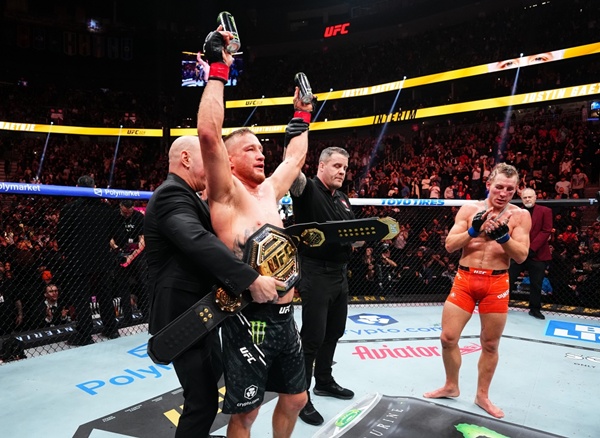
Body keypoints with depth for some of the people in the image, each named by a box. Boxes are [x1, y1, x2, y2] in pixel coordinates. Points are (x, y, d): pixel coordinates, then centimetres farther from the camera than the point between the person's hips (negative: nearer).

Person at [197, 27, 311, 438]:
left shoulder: (268, 191, 11)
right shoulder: (227, 194, -10)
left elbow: (295, 157, 27)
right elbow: (209, 134, -24)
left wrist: (302, 115, 30)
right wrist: (219, 69, -20)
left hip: (284, 317, 7)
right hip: (249, 320, -7)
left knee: (295, 399, 21)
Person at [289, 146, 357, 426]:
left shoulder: (343, 199, 14)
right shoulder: (307, 189, -9)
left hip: (340, 273, 8)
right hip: (316, 273, -8)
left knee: (334, 332, 20)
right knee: (312, 337, -1)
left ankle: (324, 381, 40)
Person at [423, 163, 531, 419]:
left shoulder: (520, 215, 0)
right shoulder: (469, 209, 1)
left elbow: (521, 256, -7)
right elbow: (449, 245, -5)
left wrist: (503, 236, -23)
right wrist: (474, 230, -19)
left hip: (496, 283, 0)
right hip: (465, 279, 1)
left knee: (490, 344, 10)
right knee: (448, 337, 2)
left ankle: (482, 396, 30)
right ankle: (451, 386, 26)